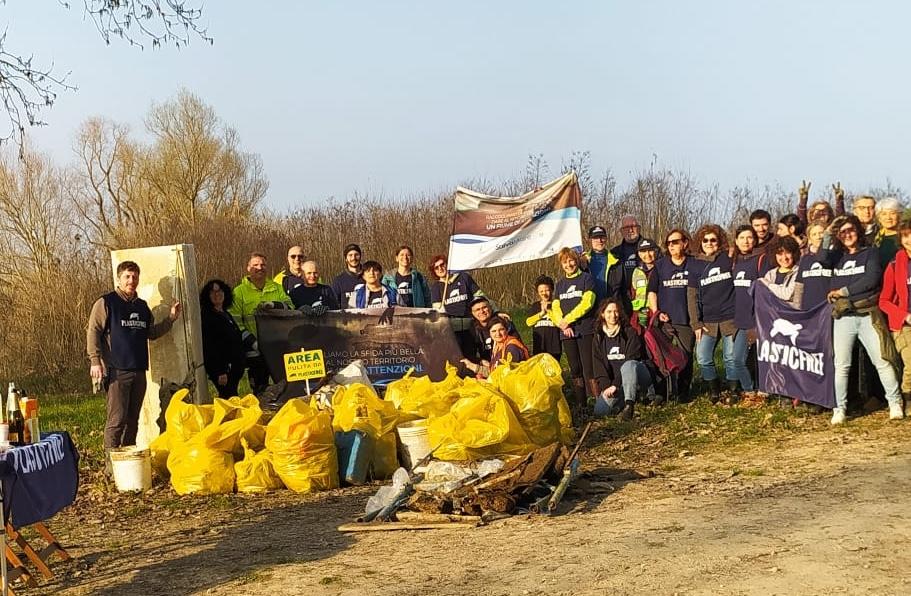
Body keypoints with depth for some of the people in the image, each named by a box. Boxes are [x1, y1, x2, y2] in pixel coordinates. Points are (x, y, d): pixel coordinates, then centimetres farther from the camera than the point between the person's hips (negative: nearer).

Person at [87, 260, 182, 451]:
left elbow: (151, 333, 25)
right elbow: (93, 331, -8)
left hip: (139, 371, 7)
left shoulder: (142, 306, 17)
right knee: (117, 420, -9)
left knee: (132, 420, 11)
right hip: (116, 371, -6)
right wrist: (95, 361, -16)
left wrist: (171, 318, 13)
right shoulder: (106, 303, -3)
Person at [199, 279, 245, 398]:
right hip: (222, 367, -8)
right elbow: (209, 346, -16)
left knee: (231, 397, 8)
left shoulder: (225, 314, 17)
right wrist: (220, 372, -21)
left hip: (233, 368, 8)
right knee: (230, 397, -13)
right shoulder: (207, 315, -9)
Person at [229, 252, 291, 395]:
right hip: (255, 351, -3)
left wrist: (275, 305, -18)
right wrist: (253, 342, -15)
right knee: (260, 391, 2)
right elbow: (235, 322, -4)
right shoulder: (239, 292, 2)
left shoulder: (276, 288, 13)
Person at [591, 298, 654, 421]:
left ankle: (629, 404, -38)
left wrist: (616, 385, -20)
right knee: (600, 410, -21)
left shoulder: (630, 332, -4)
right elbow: (598, 366, 1)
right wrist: (605, 386, -15)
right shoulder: (598, 338, 8)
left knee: (628, 365, -39)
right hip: (611, 383, 4)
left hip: (637, 374, -3)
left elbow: (631, 361, -13)